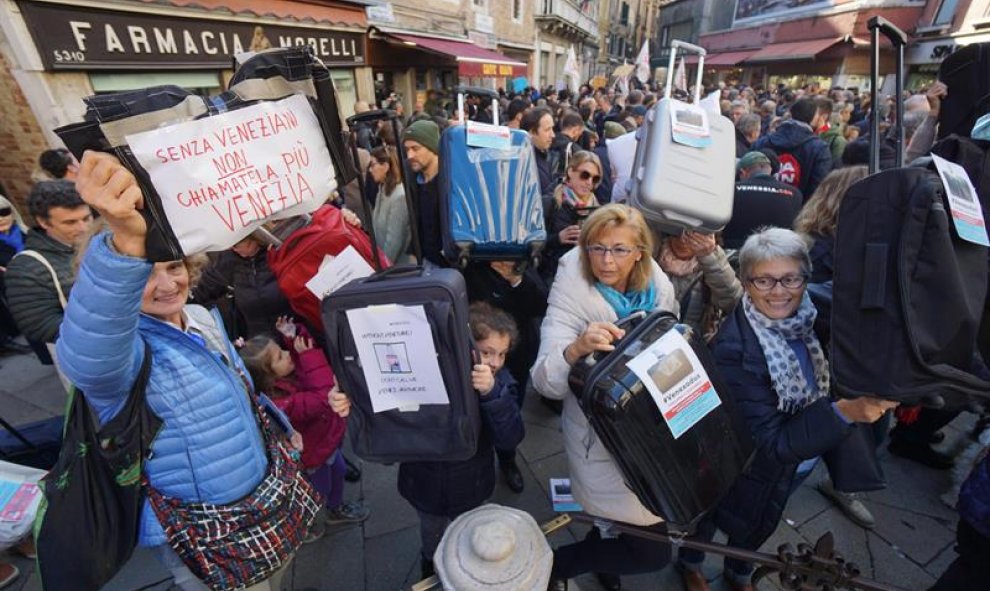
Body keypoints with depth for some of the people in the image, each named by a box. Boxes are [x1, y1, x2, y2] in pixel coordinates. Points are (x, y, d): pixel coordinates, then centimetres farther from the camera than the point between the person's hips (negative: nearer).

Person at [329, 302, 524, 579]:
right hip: (426, 483, 0)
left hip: (468, 487, 1)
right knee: (432, 542, 30)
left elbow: (509, 440, -31)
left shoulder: (500, 382, -22)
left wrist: (492, 393, -48)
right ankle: (431, 571, 65)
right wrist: (351, 404, -41)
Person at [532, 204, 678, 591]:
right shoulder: (571, 296, -22)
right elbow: (545, 383, -31)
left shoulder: (659, 288, -7)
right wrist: (576, 348, -49)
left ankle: (601, 548, 54)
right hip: (601, 440, -5)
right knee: (652, 553, 1)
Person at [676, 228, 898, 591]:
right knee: (710, 520, 24)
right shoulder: (734, 349, -36)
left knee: (758, 526, 32)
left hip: (798, 466, 6)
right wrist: (843, 413, -40)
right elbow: (771, 445, -31)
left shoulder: (812, 317, -17)